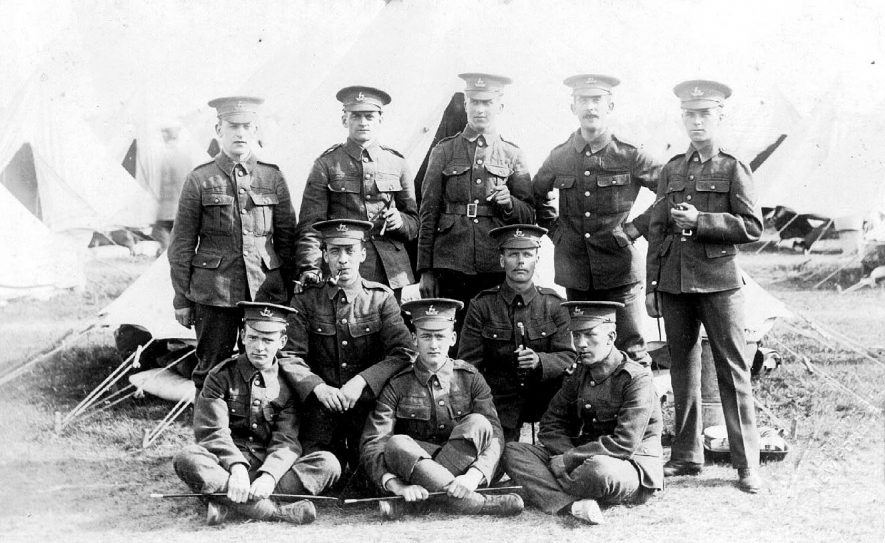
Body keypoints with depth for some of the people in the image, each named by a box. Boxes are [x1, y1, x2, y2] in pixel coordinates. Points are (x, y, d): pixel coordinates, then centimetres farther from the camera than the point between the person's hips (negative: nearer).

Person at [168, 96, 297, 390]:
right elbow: (182, 244, 4)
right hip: (213, 295, -1)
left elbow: (287, 239, 11)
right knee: (212, 371, 4)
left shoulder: (273, 178, 7)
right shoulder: (199, 180, 2)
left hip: (266, 292, 2)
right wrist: (182, 299, 2)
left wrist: (290, 294, 8)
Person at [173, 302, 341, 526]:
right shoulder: (221, 376, 1)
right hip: (228, 464, -2)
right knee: (188, 459, -32)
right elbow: (213, 431, -10)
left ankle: (226, 499, -30)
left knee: (328, 463, -24)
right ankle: (274, 511, -39)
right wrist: (237, 467, -29)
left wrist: (269, 475, -27)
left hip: (270, 467, 2)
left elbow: (287, 441, -5)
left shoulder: (287, 384, 5)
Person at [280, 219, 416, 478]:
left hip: (368, 405, 0)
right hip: (321, 407, 0)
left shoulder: (381, 298, 4)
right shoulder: (306, 300, 5)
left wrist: (362, 381, -20)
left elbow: (403, 354, -6)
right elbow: (290, 356, -1)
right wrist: (318, 387, -20)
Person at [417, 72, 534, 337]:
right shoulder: (444, 151, 9)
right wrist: (425, 271, 2)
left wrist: (509, 203, -11)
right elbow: (428, 214, 8)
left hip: (498, 267, 1)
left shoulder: (512, 155, 10)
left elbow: (530, 217, 11)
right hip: (451, 265, 0)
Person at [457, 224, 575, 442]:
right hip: (498, 404, -2)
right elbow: (468, 366, -2)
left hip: (545, 400, 2)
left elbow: (569, 357, -3)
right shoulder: (482, 306, -1)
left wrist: (539, 361, -25)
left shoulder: (553, 305, 3)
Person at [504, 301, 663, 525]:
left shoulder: (637, 379, -13)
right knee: (513, 452, -8)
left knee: (598, 469, -42)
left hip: (632, 467, -7)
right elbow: (551, 424, 10)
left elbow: (624, 444, -21)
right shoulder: (579, 376, 9)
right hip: (584, 460, 7)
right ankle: (574, 504, -31)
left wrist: (569, 460, -18)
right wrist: (568, 454, -11)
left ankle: (546, 490, -10)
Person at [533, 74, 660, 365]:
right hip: (575, 273, 3)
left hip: (619, 272, -3)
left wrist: (638, 226, -1)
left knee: (631, 352, -2)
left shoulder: (630, 156, -4)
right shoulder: (559, 157, 6)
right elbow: (536, 195, 25)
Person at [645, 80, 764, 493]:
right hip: (674, 281, 4)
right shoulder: (671, 170, 14)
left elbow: (752, 226, -4)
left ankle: (747, 463, 0)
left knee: (732, 367, -4)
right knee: (682, 366, 9)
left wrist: (700, 220, -14)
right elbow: (656, 230, 14)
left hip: (718, 280, -4)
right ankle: (687, 455, 18)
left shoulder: (733, 169, 2)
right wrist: (652, 285, 9)